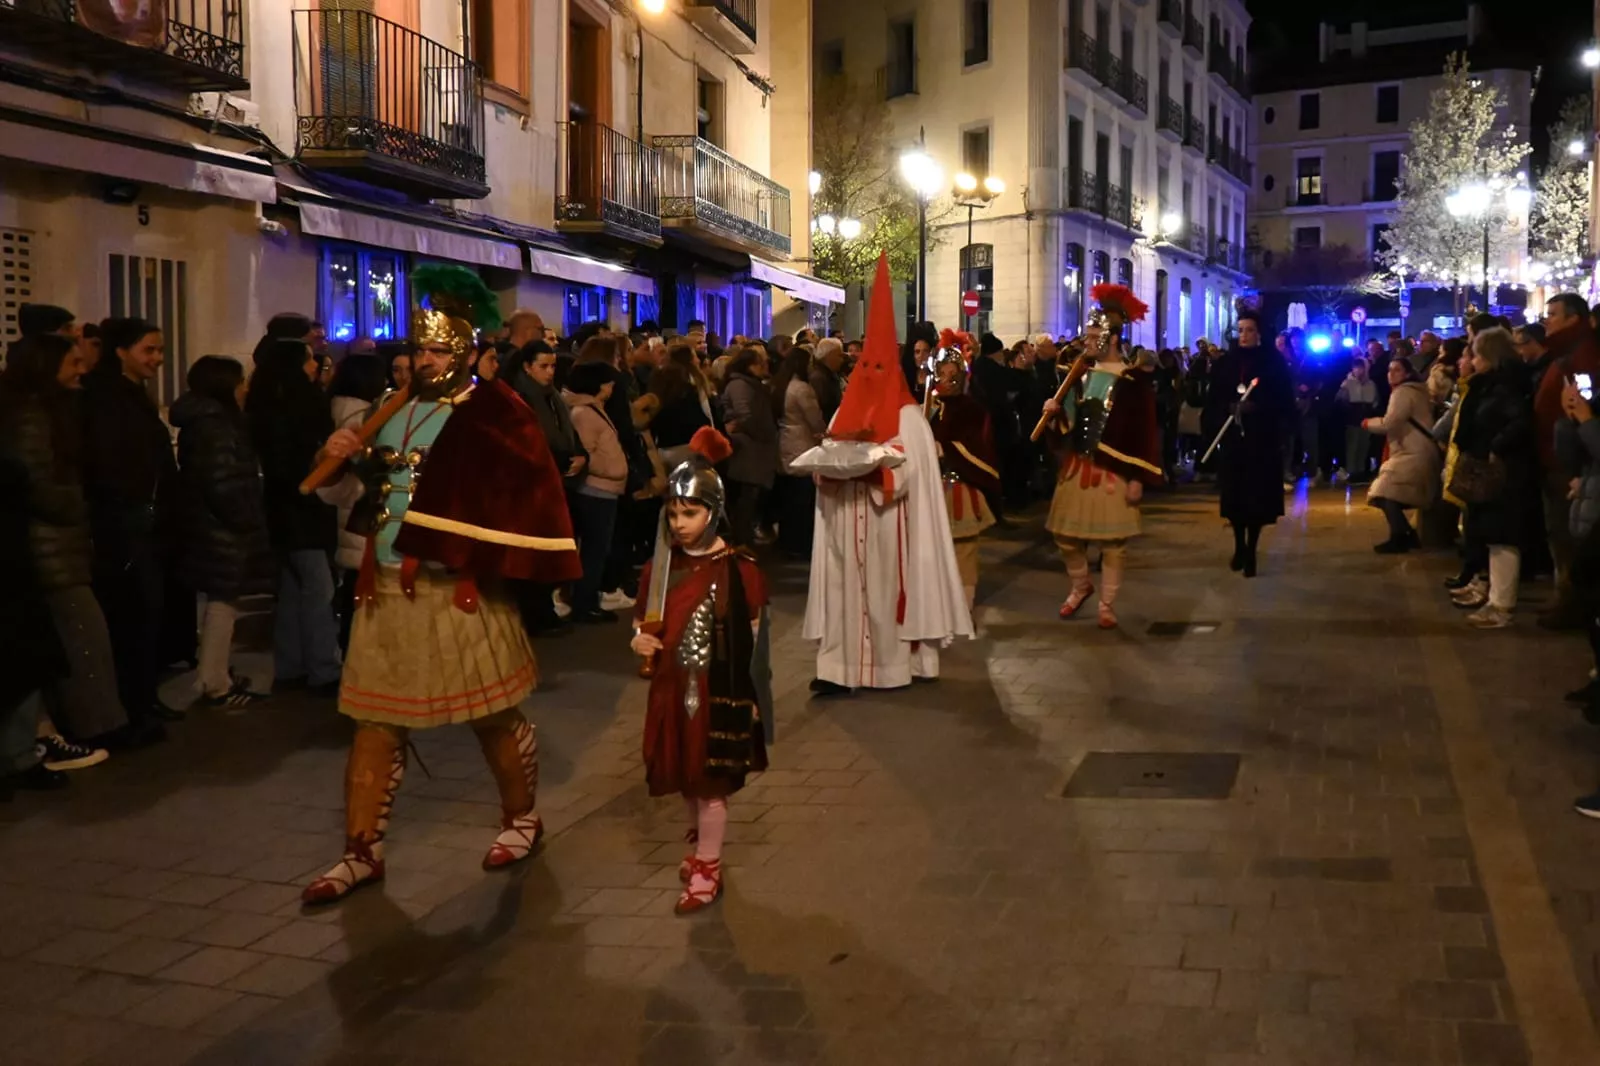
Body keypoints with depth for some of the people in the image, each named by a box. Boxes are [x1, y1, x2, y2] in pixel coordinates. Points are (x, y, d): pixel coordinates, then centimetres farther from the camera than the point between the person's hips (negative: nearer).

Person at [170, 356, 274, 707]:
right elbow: (223, 484, -24)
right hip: (223, 529, -10)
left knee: (220, 602, 17)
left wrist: (245, 520, 17)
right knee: (222, 602, -4)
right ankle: (215, 684, 3)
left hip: (213, 526, 10)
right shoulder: (215, 425, -18)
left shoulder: (203, 421, 14)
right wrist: (247, 521, -13)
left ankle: (216, 675, 25)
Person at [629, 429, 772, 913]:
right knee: (684, 779, 18)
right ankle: (702, 844, 42)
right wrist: (640, 638, -8)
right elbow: (643, 616, 14)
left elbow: (753, 640, -10)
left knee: (709, 784, 3)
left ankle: (708, 872, 19)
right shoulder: (661, 565, 1)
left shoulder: (738, 570, -15)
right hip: (673, 688, 5)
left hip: (718, 693, -5)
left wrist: (752, 697, -8)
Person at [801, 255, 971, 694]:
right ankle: (841, 665, -1)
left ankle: (894, 661, 4)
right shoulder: (847, 412, 14)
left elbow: (907, 469, -12)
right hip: (848, 519, 4)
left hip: (889, 522, -4)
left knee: (887, 586, -2)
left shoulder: (908, 416, -1)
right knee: (849, 586, 1)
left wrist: (866, 465, -22)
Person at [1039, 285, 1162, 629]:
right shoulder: (1080, 374, 8)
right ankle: (1080, 587, 33)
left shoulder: (1135, 380, -9)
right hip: (1076, 465, 5)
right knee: (1066, 534, 9)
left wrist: (1138, 477, -14)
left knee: (1113, 540, 3)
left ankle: (1107, 605, 15)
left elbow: (1145, 430, -10)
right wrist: (1056, 411, -9)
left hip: (1113, 470, -5)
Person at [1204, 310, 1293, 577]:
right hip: (1232, 437, 3)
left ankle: (1251, 551, 5)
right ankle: (1239, 546, 21)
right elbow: (1213, 400, 6)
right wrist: (1230, 409, -14)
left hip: (1263, 439, -2)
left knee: (1257, 496, -2)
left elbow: (1285, 401, -5)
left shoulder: (1274, 361, -1)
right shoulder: (1224, 362, 6)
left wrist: (1255, 407, -18)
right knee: (1234, 494, 5)